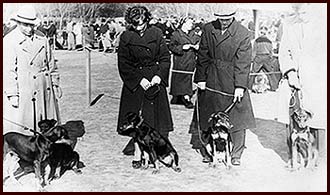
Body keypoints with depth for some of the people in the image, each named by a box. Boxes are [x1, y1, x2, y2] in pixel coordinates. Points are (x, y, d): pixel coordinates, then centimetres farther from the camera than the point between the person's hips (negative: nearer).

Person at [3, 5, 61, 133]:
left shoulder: (42, 38, 10)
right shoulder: (9, 41, -7)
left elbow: (50, 64, 17)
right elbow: (8, 71, -9)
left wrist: (55, 84, 14)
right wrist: (12, 94, -13)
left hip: (44, 91, 5)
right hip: (22, 93, -5)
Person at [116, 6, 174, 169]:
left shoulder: (156, 34, 0)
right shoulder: (126, 37, -2)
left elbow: (165, 58, 2)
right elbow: (123, 64, -4)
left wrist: (159, 75, -12)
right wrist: (139, 79, -14)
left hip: (155, 80, 1)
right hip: (134, 81, 0)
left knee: (155, 117, 1)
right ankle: (137, 154, 8)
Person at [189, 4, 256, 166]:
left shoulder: (243, 34, -8)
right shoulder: (208, 29, 1)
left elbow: (243, 62, -11)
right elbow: (203, 56, 5)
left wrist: (240, 86, -16)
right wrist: (201, 78, -1)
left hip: (233, 82, -2)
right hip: (211, 81, 2)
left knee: (237, 118, 0)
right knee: (205, 117, 7)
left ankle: (236, 155, 12)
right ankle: (205, 152, 23)